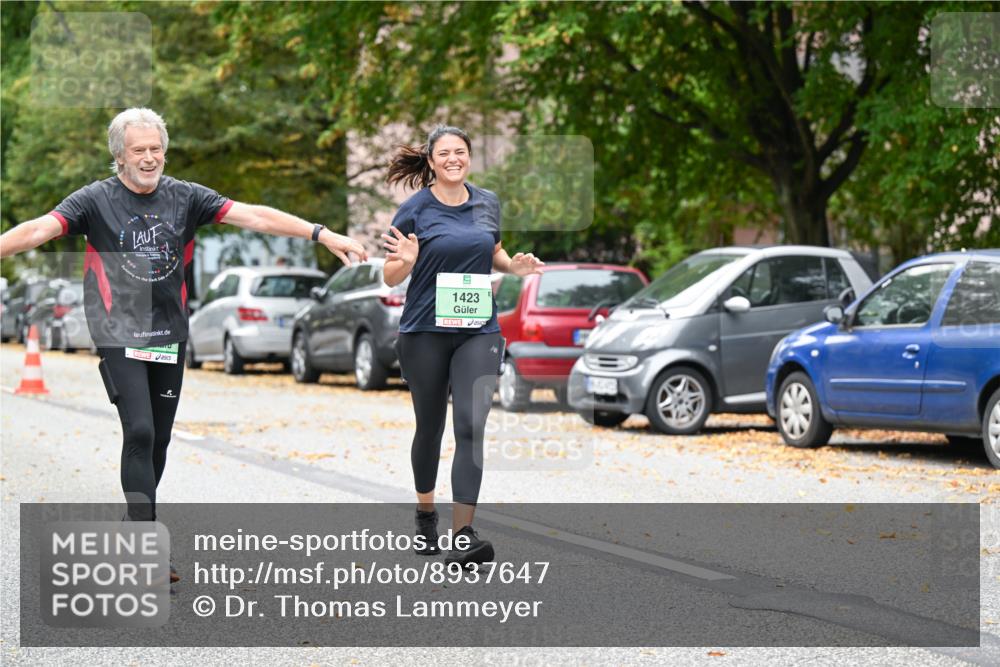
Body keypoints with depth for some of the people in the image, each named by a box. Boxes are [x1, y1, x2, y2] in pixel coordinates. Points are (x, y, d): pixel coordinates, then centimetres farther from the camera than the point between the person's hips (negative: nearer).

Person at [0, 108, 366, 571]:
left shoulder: (185, 198, 4)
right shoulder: (97, 200, -4)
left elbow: (254, 216, -1)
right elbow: (40, 230, -15)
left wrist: (322, 234, -7)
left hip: (169, 336, 4)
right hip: (119, 336, -4)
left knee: (159, 438, 9)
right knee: (139, 432, -15)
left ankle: (135, 523, 27)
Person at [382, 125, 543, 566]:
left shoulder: (488, 203, 7)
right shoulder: (415, 209, -5)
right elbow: (391, 278, -1)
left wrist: (514, 265, 1)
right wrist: (406, 261, -24)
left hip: (478, 331, 2)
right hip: (425, 332, -2)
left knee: (471, 426, -12)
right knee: (430, 426, 12)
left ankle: (462, 536, -16)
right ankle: (426, 514, 36)